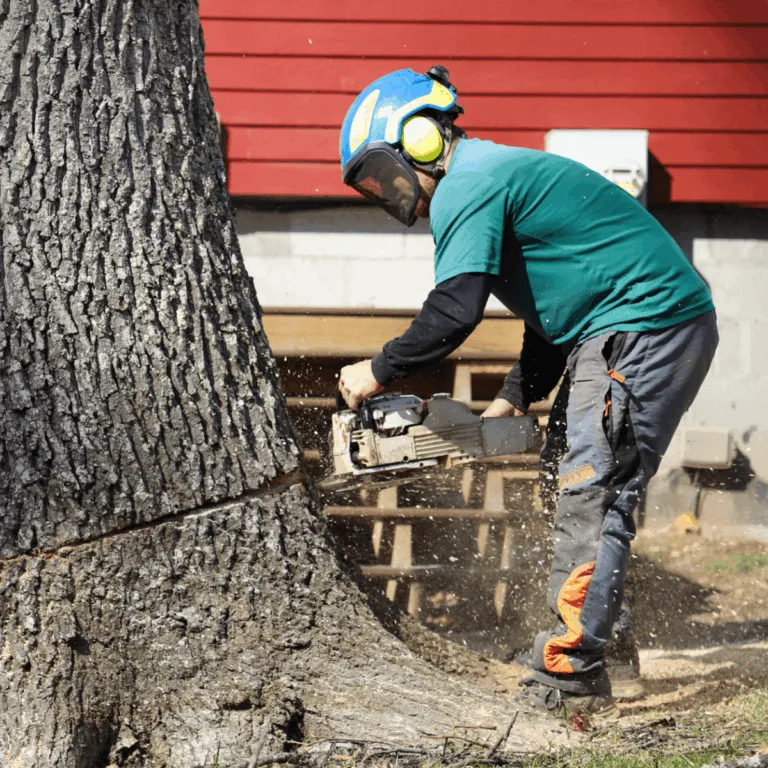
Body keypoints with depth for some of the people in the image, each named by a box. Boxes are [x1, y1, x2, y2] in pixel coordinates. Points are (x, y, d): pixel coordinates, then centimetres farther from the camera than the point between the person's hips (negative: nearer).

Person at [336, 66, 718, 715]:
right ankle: (589, 643, 17)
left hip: (644, 329, -11)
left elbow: (454, 312, -22)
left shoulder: (467, 187, -11)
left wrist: (378, 372, -10)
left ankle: (569, 679, -14)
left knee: (594, 498, -12)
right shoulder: (502, 174, 22)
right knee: (588, 493, 13)